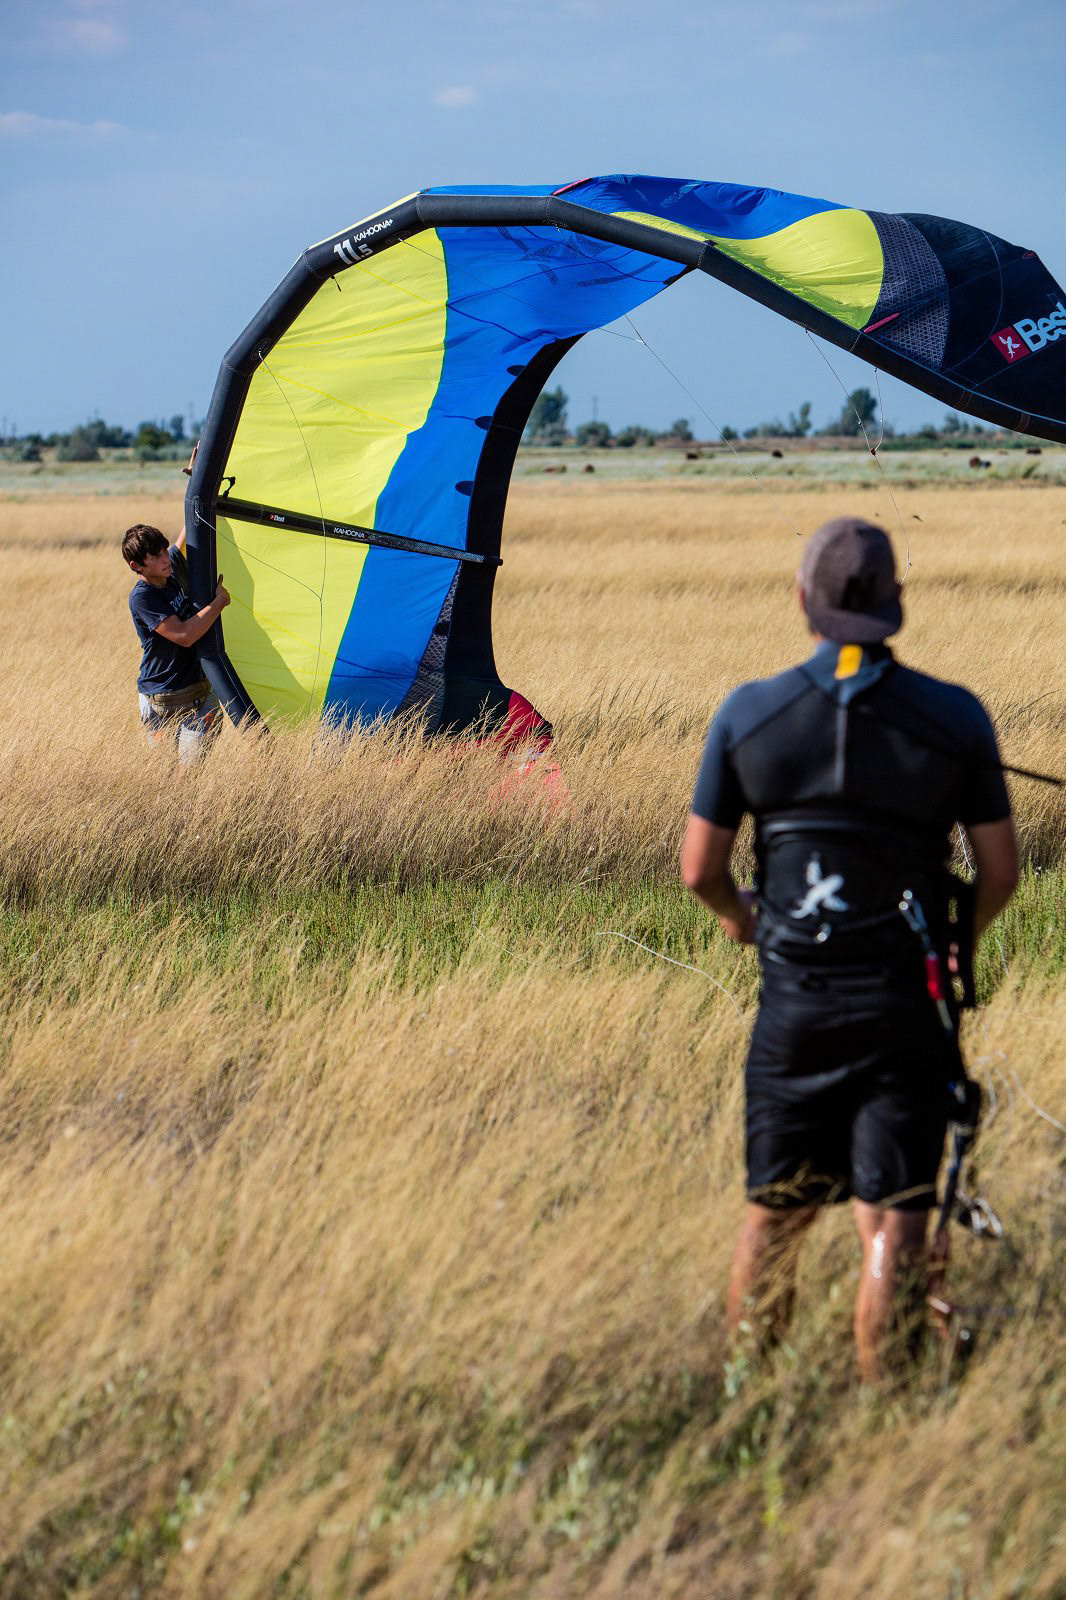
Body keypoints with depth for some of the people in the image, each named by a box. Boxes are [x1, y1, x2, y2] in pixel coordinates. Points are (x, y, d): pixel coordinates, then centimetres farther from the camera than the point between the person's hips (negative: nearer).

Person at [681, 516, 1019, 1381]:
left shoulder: (749, 714, -4)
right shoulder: (955, 718, -7)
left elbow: (701, 869, 0)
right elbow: (1001, 871, -1)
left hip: (795, 999, 2)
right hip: (907, 1002, -2)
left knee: (774, 1211, 15)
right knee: (893, 1220, 0)